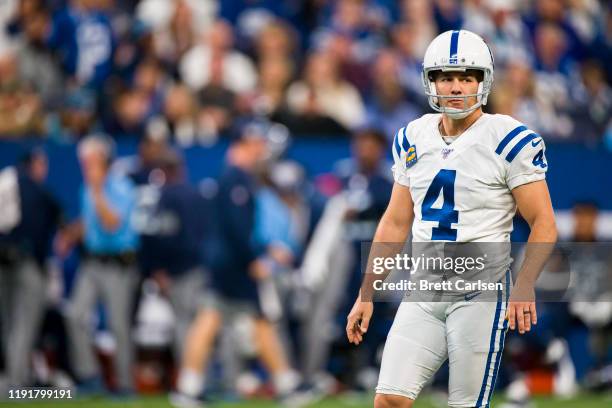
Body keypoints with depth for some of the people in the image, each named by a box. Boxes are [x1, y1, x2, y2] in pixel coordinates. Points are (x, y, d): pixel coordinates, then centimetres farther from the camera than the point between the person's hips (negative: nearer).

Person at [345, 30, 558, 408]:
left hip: (481, 291, -5)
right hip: (424, 292, 5)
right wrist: (366, 295, 14)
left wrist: (524, 286, -22)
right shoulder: (413, 139, 9)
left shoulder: (509, 140, -8)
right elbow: (395, 223, 17)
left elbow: (544, 224, -8)